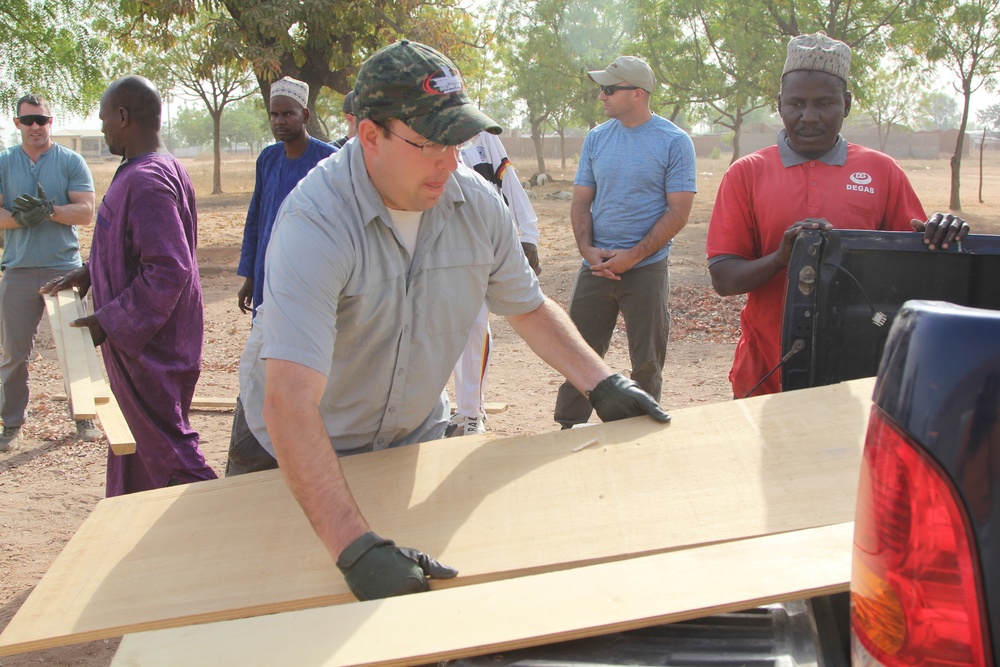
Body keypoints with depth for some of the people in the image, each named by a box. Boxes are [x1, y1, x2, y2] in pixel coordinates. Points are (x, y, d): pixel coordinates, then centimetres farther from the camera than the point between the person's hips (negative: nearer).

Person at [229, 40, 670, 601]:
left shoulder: (478, 204, -14)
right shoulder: (316, 222, -34)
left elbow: (529, 307, 5)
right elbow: (289, 404, -43)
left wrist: (603, 384, -7)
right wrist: (357, 549, -49)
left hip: (415, 438, 5)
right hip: (301, 452, -4)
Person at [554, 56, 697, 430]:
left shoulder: (674, 142, -6)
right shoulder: (596, 139, 8)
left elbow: (678, 212, -9)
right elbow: (581, 201, 10)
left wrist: (631, 257, -15)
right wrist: (587, 248, -8)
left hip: (647, 269, -4)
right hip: (596, 268, 4)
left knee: (647, 361, 5)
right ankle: (568, 428, 19)